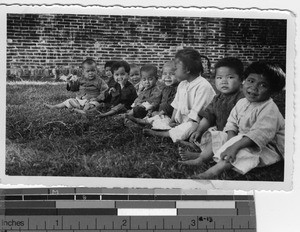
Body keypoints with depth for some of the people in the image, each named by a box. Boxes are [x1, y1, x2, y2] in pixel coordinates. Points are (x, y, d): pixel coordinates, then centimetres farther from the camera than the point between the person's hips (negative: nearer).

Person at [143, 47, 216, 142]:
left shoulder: (203, 86, -18)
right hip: (181, 122, 10)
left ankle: (160, 134, -34)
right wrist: (172, 121, 3)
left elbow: (196, 114, -20)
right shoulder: (182, 85, 12)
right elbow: (176, 106, 16)